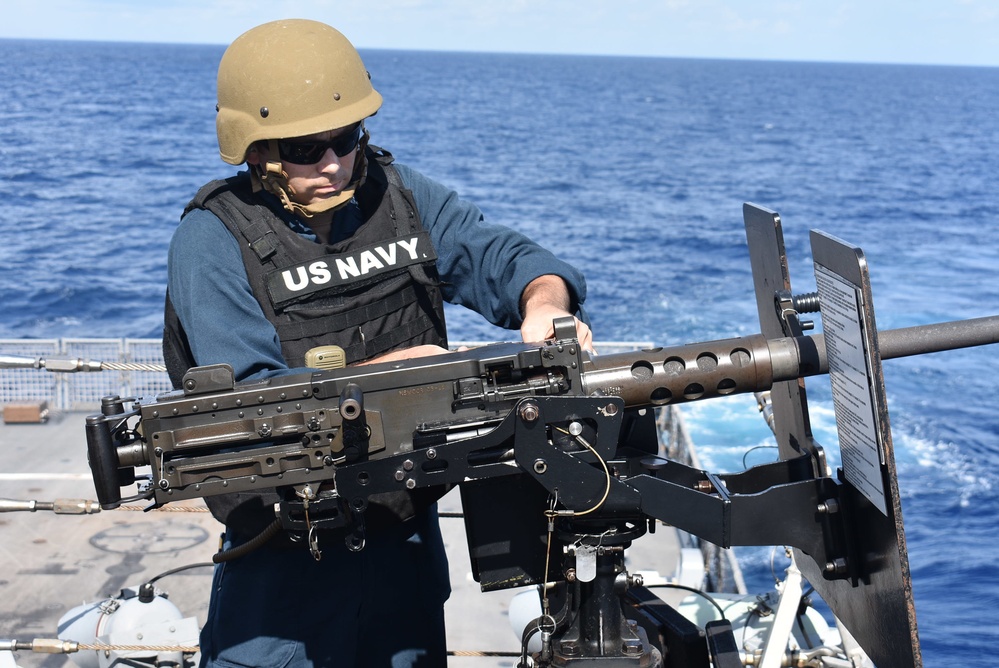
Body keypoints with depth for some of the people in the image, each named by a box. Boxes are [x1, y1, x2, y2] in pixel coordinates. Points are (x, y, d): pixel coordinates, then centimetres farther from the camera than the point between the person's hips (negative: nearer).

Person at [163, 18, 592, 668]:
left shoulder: (400, 196, 0)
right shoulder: (213, 240, -13)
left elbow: (504, 256, -4)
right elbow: (247, 398, -20)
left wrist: (544, 305, -27)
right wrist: (393, 369, -26)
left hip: (410, 541, 5)